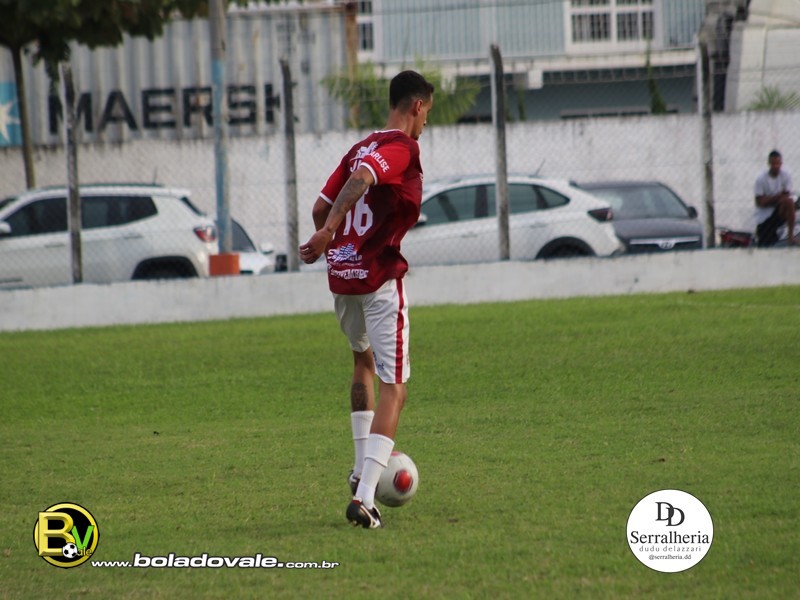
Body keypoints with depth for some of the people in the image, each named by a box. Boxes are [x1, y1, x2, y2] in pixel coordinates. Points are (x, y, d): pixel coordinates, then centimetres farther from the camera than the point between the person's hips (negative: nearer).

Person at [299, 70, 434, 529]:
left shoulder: (362, 148, 13)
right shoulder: (404, 148, -9)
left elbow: (321, 206, 15)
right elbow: (362, 178, -27)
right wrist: (329, 231, -36)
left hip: (341, 276, 8)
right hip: (381, 278, -8)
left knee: (364, 362, 32)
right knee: (393, 389, -4)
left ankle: (363, 468, 35)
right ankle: (365, 497, -16)